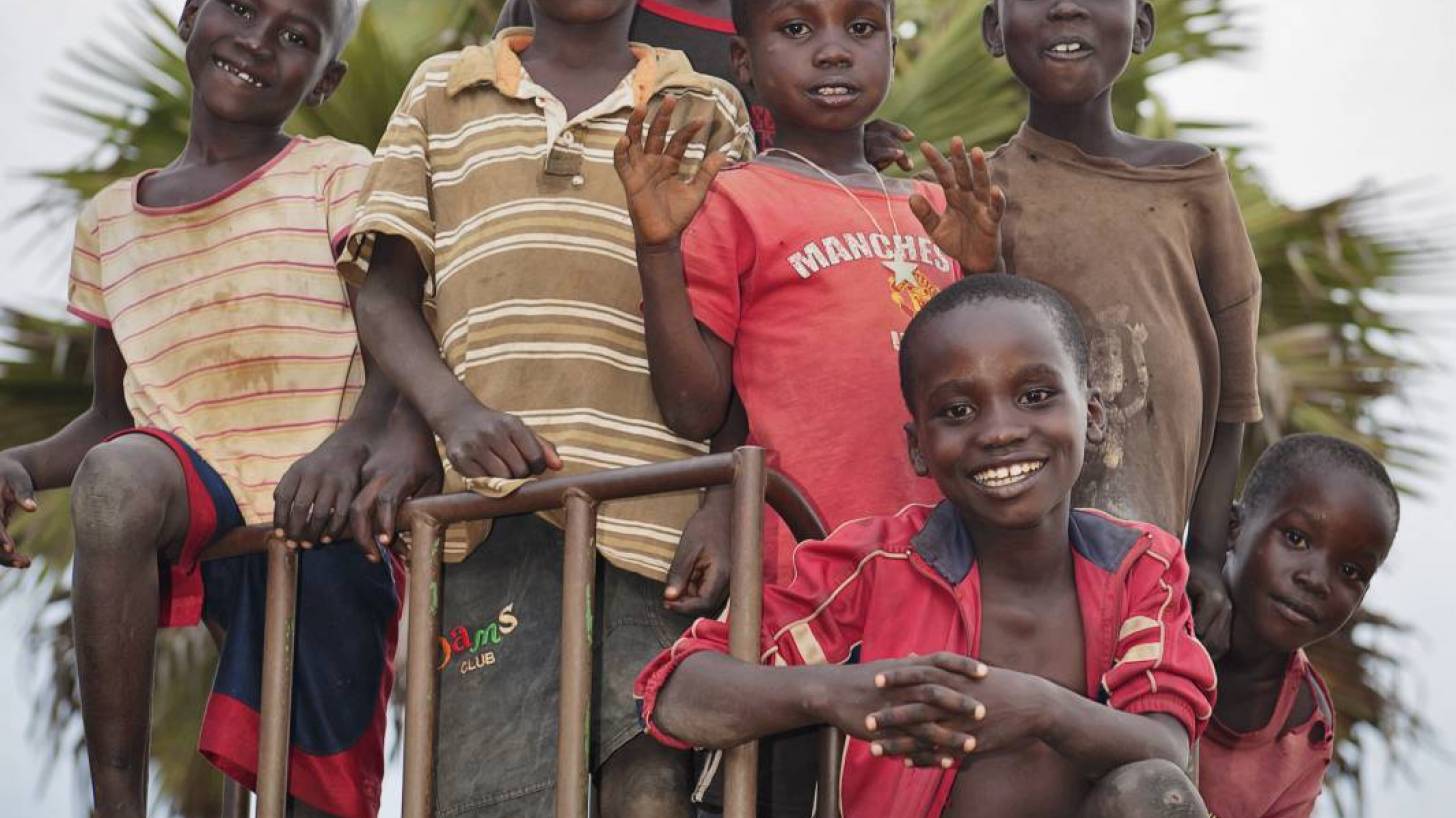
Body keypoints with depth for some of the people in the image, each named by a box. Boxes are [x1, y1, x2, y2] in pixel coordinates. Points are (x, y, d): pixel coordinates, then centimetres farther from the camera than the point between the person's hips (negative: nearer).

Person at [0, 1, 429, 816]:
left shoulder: (340, 178, 3)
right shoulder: (110, 221, 15)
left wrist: (350, 444, -30)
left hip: (327, 526, -2)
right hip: (202, 516, 2)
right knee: (117, 474, -32)